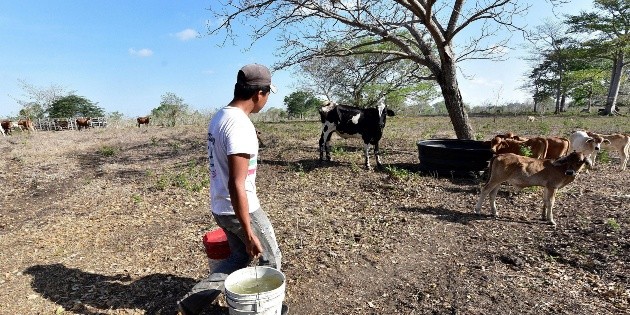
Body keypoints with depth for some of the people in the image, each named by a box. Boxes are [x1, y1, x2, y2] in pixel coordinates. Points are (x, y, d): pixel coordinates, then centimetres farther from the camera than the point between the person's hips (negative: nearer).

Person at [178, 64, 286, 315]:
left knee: (240, 257, 25)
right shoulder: (241, 125, -26)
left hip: (220, 207, 9)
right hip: (242, 209, -9)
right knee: (270, 258, 15)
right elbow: (236, 185, -28)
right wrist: (249, 233, -22)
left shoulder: (219, 117, 5)